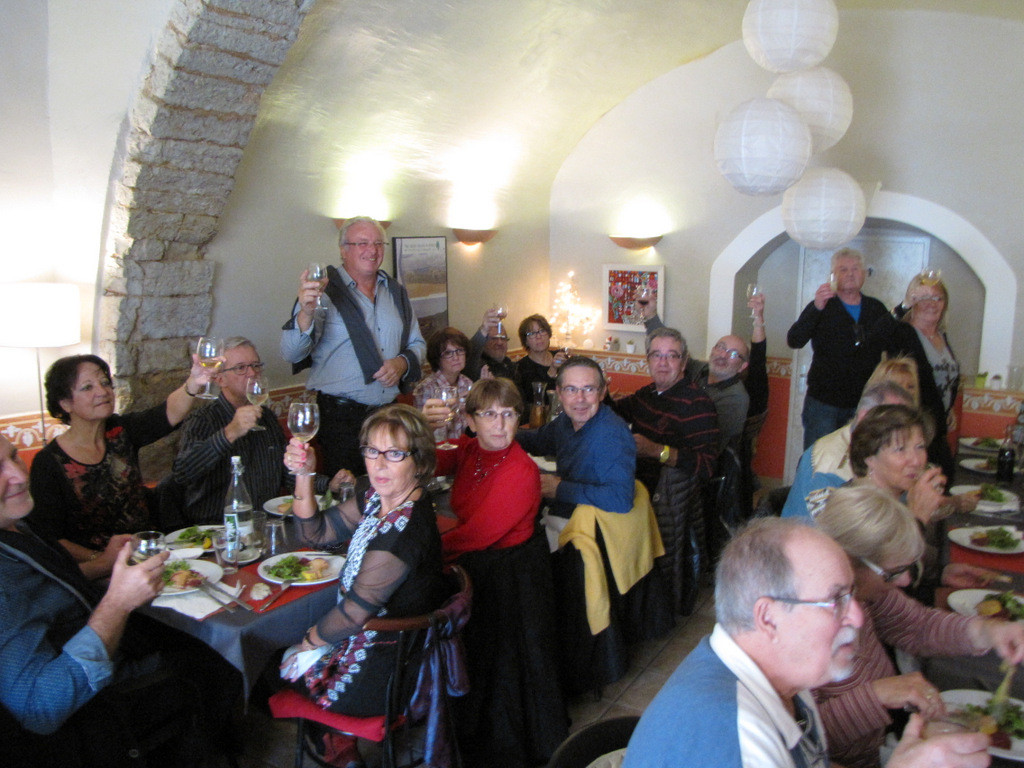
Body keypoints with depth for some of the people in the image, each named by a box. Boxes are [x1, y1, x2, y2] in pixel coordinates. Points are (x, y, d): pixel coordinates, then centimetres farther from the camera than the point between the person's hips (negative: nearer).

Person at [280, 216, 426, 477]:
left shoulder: (396, 291, 12)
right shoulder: (325, 291, -5)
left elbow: (417, 343, 21)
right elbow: (292, 354, -15)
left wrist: (403, 362, -2)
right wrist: (306, 314, -35)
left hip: (388, 413, 5)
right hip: (340, 416, -5)